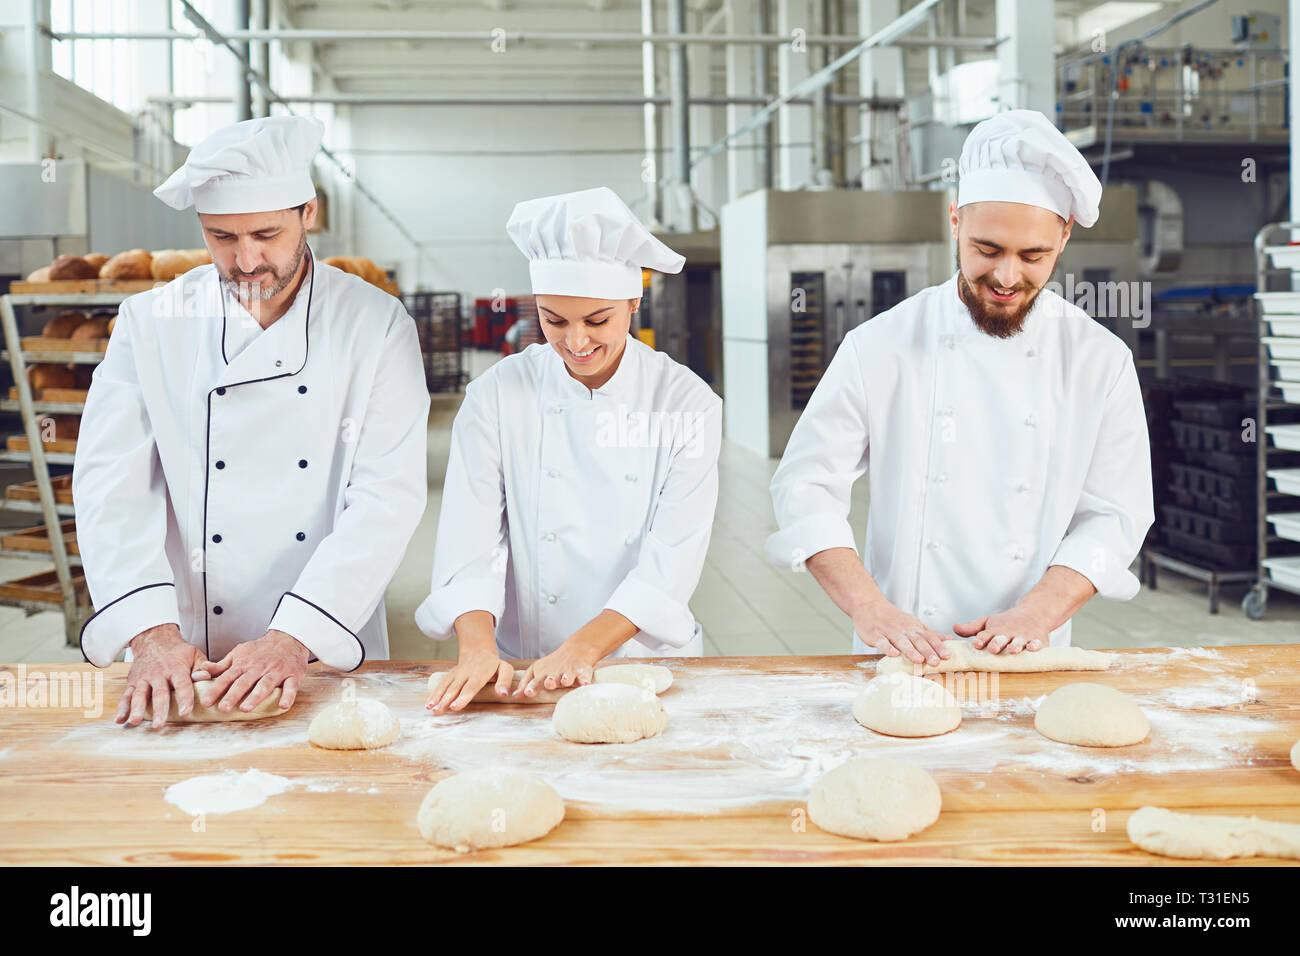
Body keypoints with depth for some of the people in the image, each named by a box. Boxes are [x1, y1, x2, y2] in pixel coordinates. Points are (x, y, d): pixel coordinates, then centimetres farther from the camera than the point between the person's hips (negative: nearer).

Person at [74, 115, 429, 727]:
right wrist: (153, 635, -18)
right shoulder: (150, 323, 3)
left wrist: (295, 637, -20)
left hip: (332, 658, 0)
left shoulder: (376, 325, -2)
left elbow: (387, 497, -9)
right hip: (184, 656, 1)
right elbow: (112, 485, -4)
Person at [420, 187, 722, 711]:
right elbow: (469, 538, -6)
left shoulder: (687, 403, -2)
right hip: (524, 666, 0)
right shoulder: (498, 394, 0)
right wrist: (479, 646, -23)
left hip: (648, 662, 0)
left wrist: (583, 648, -20)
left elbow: (672, 558, -7)